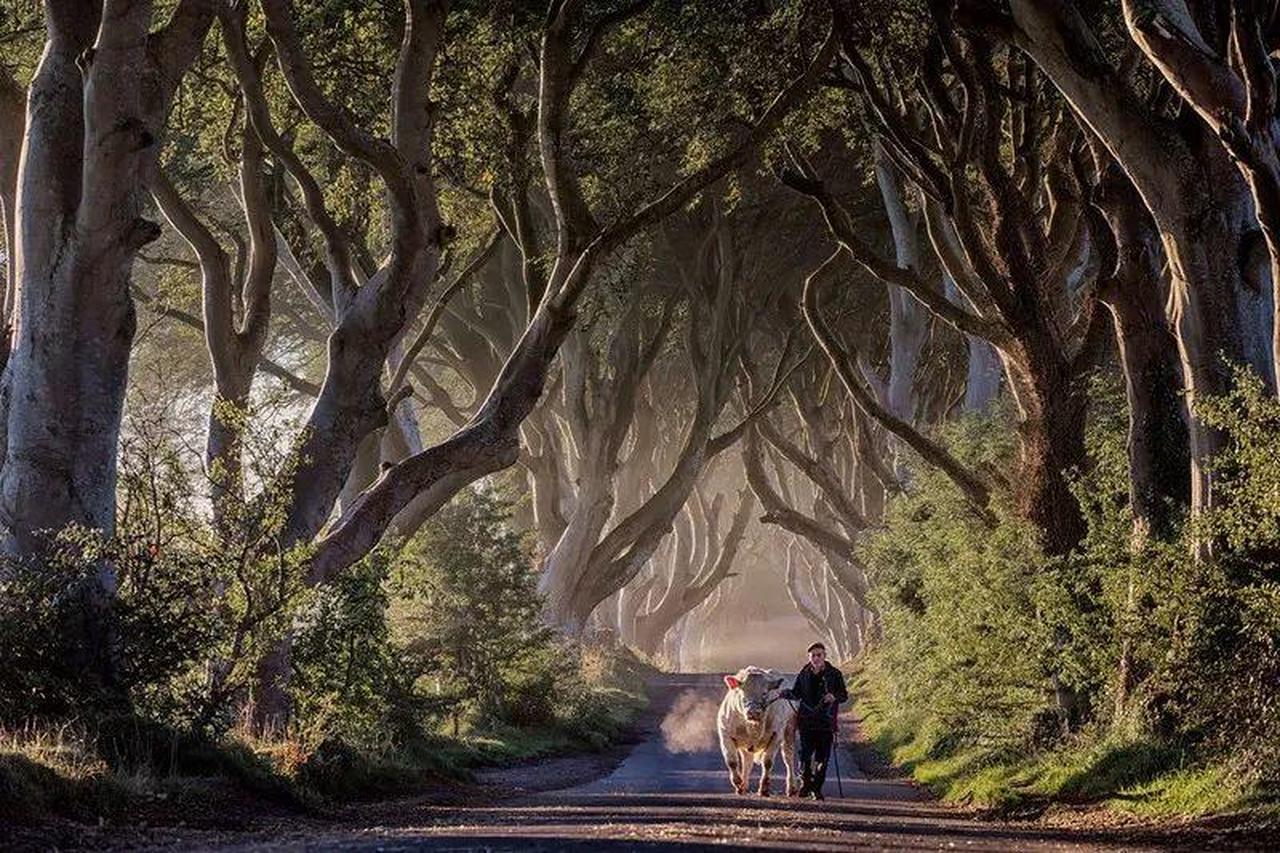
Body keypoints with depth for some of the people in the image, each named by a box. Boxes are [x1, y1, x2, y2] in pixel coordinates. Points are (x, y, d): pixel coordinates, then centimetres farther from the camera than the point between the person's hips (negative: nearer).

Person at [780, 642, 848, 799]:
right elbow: (797, 693, 13)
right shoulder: (804, 674, 7)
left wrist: (835, 697, -20)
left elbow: (844, 695, 1)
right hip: (806, 721, 1)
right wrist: (787, 693, -9)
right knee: (805, 754, -2)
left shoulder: (834, 674, 1)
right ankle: (805, 785, 14)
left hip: (826, 722, -1)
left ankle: (817, 788, 8)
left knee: (822, 756, -2)